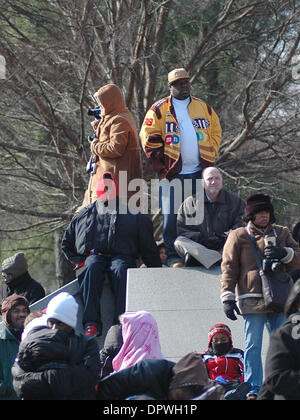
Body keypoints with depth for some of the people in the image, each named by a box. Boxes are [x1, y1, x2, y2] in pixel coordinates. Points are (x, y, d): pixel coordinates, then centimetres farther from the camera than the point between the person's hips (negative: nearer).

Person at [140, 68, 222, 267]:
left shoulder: (204, 107, 13)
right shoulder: (159, 109, 2)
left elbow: (216, 133, 19)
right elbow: (149, 139, -2)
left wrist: (209, 158, 6)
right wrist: (161, 166, -7)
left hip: (200, 172, 3)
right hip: (173, 174, -3)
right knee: (172, 217, -6)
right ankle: (174, 255, 0)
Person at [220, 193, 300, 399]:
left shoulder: (282, 233, 16)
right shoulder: (238, 236, 8)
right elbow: (229, 267, 4)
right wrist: (227, 297, -3)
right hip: (253, 299, -3)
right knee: (253, 345, -4)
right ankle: (253, 389, -1)